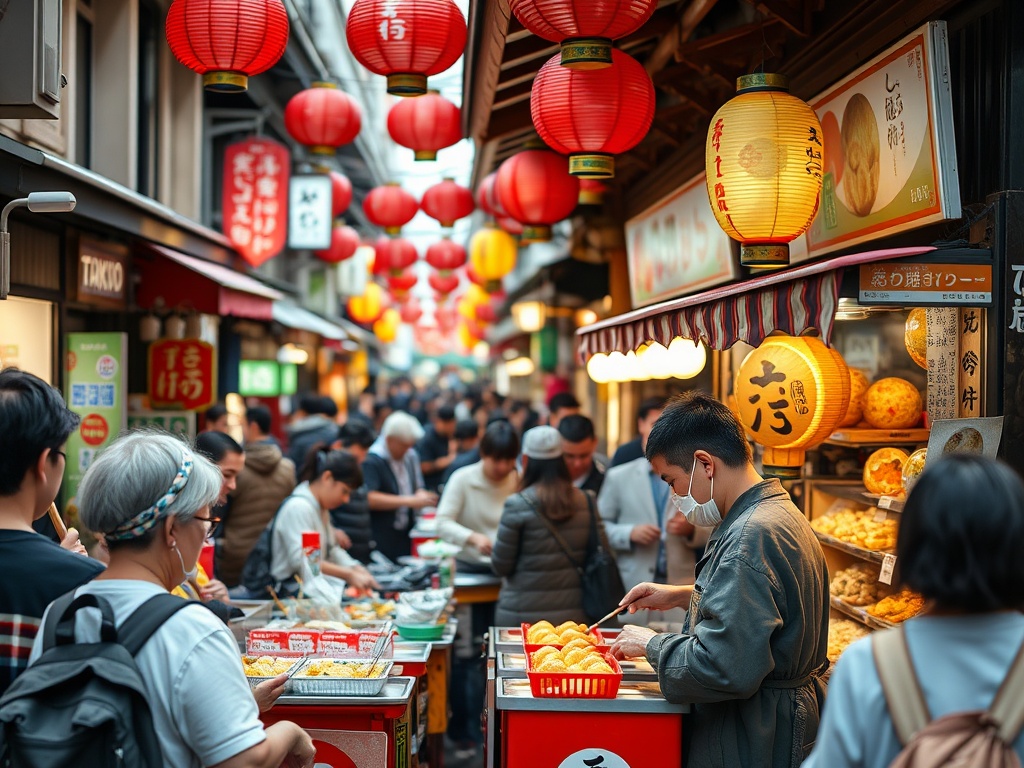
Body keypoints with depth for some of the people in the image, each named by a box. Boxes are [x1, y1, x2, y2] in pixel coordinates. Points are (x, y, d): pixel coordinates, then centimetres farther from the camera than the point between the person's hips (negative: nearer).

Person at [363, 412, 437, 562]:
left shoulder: (411, 456, 11)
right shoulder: (371, 460, -13)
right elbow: (369, 499, -22)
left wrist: (421, 495, -4)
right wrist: (409, 501, -21)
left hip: (406, 537, 7)